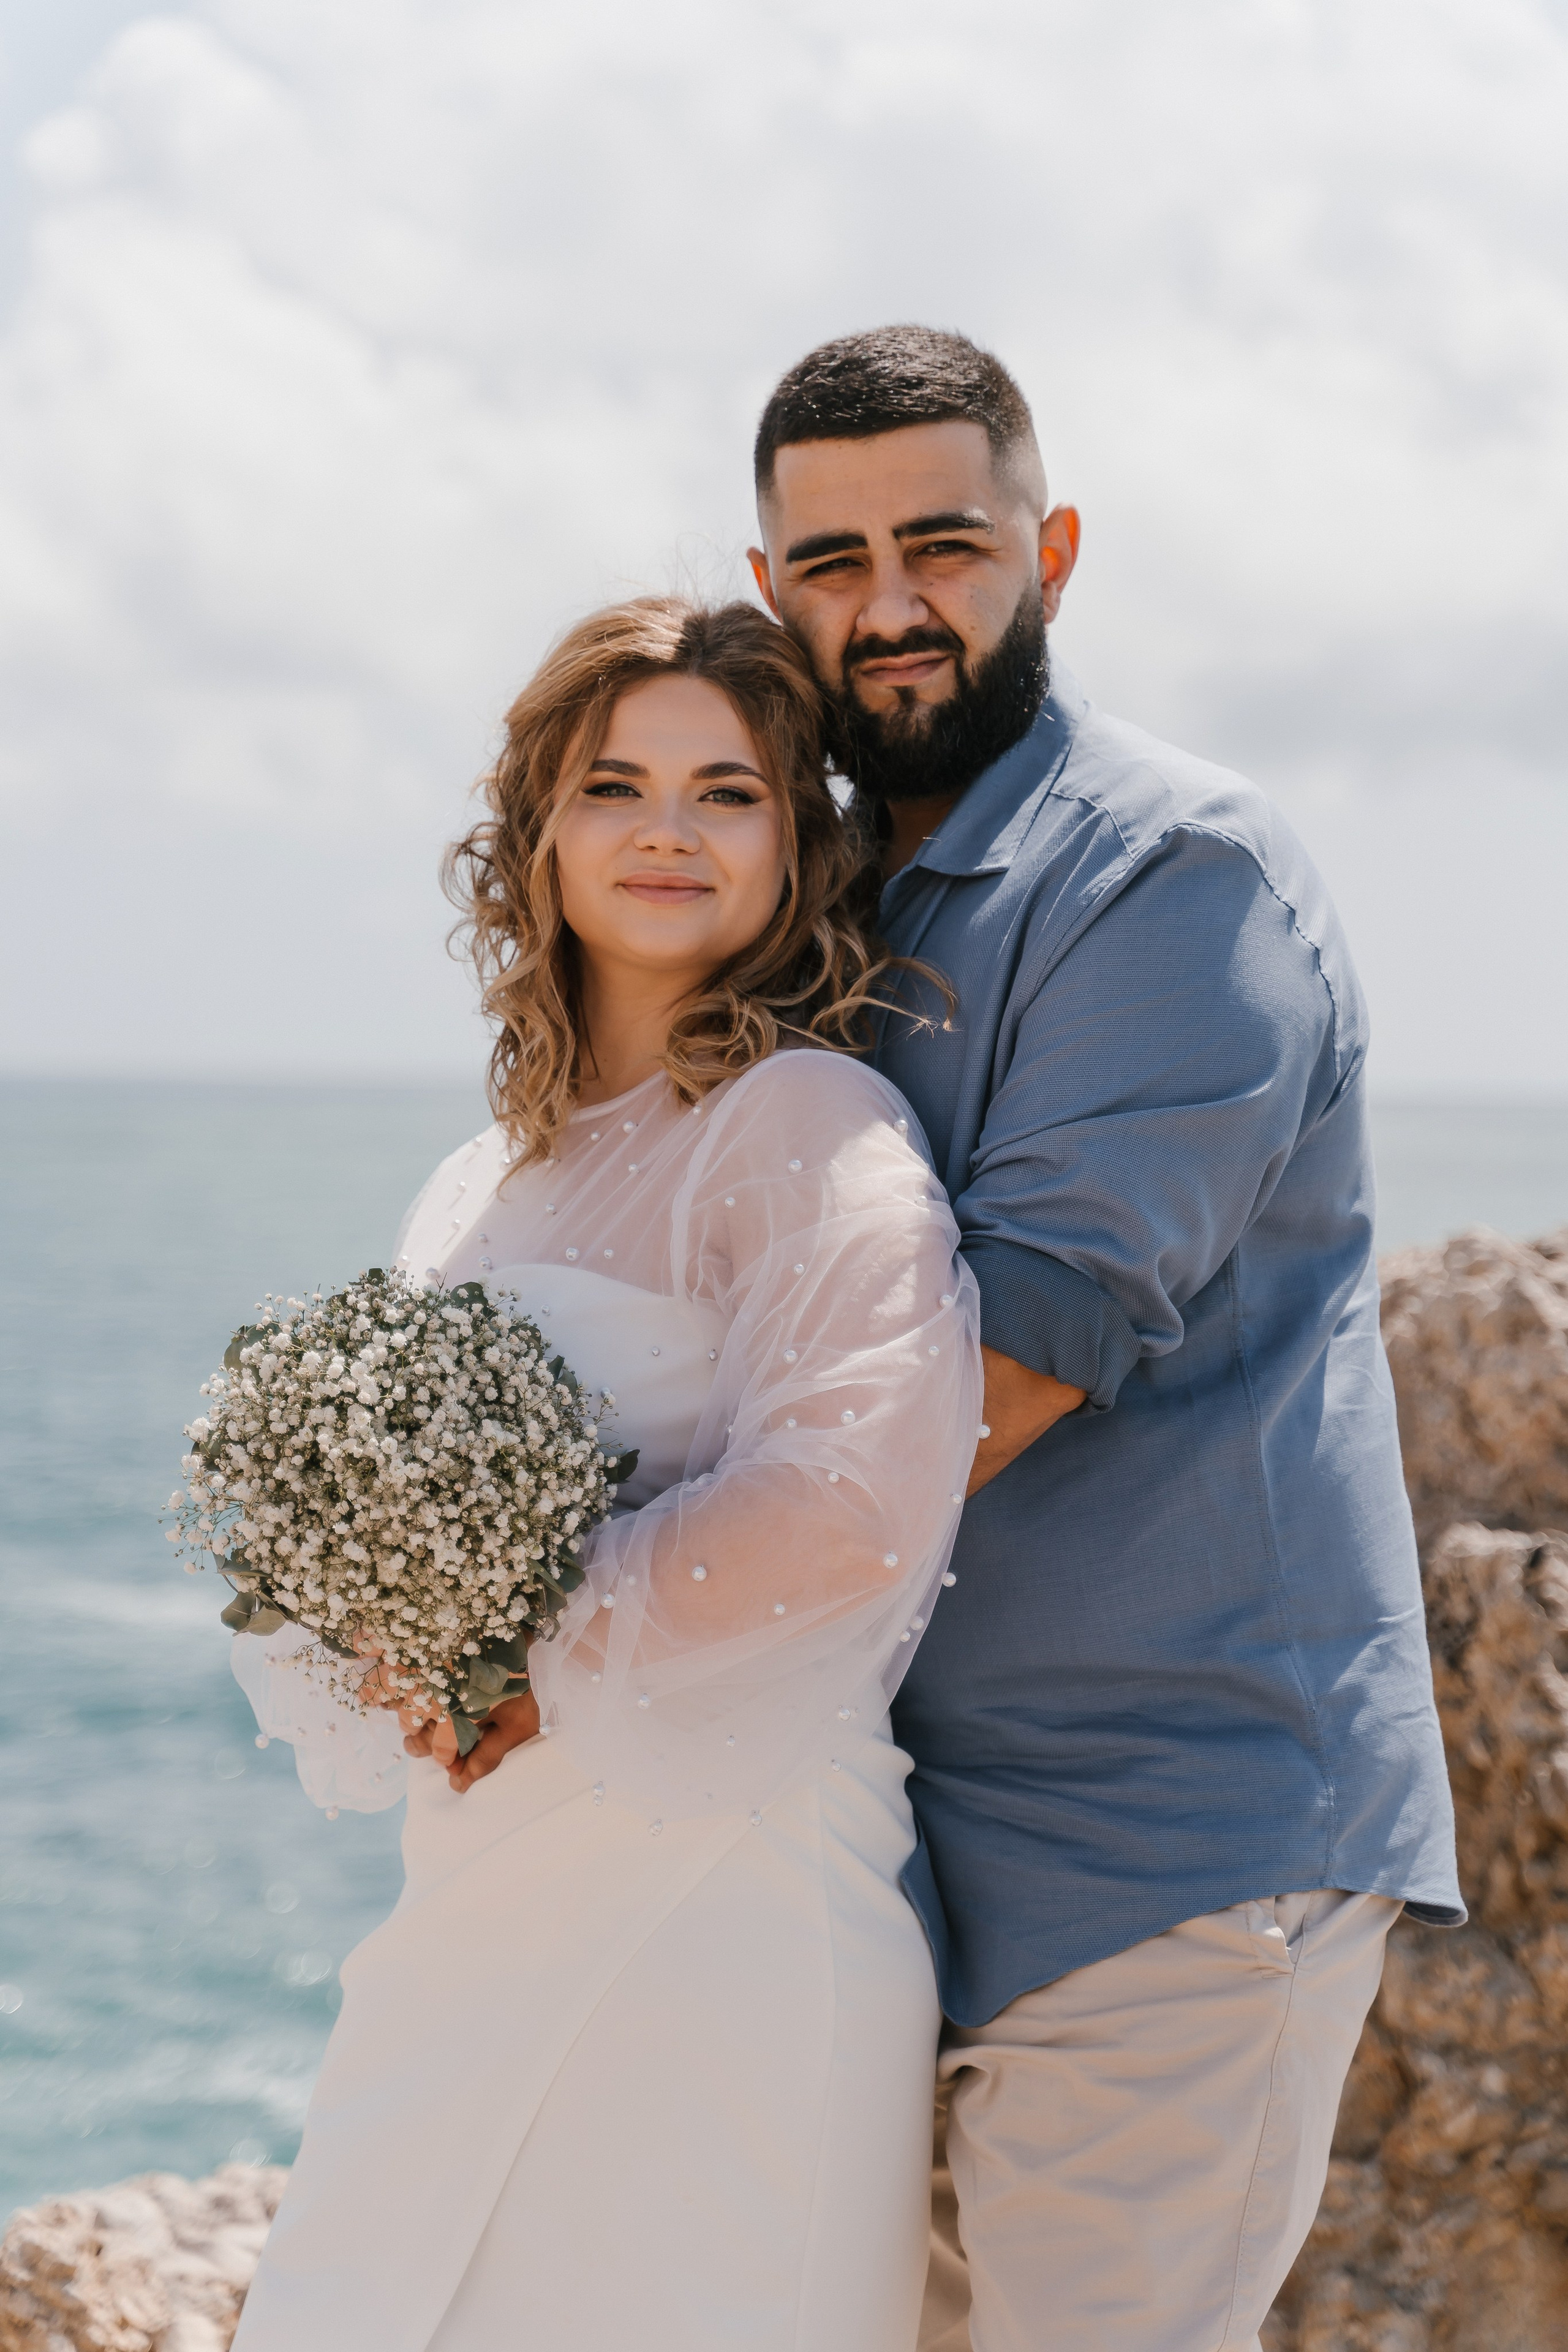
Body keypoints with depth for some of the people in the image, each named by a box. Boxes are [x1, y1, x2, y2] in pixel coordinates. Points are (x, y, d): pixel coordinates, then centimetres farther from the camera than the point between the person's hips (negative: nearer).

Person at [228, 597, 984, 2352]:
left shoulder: (808, 1122, -10)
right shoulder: (483, 1187, 14)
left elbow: (861, 1494, -24)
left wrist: (547, 1652, -14)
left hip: (714, 1907, -7)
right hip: (480, 1932, 7)